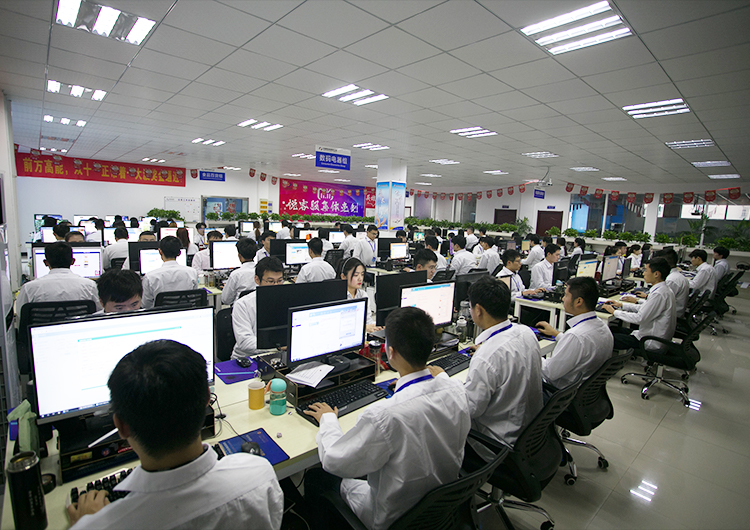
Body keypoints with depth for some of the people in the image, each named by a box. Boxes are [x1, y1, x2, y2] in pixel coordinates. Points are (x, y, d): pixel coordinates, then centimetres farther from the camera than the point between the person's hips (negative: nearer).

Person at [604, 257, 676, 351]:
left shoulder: (659, 294, -25)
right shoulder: (664, 289, 7)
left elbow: (640, 318, -23)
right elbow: (644, 308, 18)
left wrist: (614, 312, -14)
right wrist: (622, 305, 14)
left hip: (651, 343, -10)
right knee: (611, 328, 9)